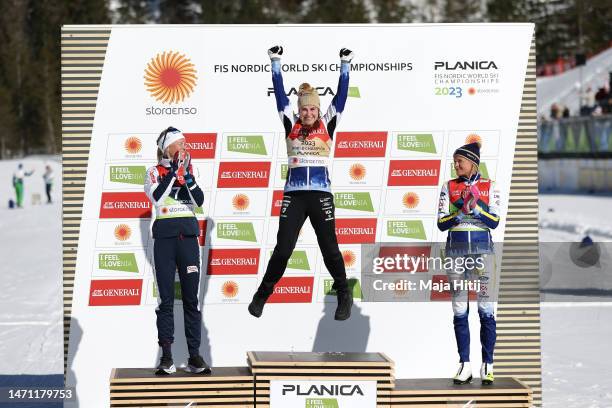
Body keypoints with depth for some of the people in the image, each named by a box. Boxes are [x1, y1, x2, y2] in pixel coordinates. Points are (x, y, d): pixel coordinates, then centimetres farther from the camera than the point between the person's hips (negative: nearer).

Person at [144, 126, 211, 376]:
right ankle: (166, 357, -1)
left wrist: (187, 177, -12)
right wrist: (174, 171, -15)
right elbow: (157, 197, -16)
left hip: (188, 236, 3)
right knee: (166, 298, -2)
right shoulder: (155, 172, 3)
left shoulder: (188, 170, 12)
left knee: (192, 298, 0)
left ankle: (194, 355, 3)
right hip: (164, 236, -3)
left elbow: (199, 201, 0)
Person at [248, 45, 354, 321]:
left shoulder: (327, 124, 6)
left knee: (329, 248, 1)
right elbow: (279, 92, 5)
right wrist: (275, 61, 3)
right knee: (282, 249, -2)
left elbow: (341, 94, 3)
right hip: (294, 194, 1)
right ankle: (263, 294, 13)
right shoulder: (290, 124, 7)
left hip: (321, 194, -1)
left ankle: (344, 295, 16)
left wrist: (345, 64, -1)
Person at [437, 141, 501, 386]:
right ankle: (465, 365, 7)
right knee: (459, 309, 2)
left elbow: (494, 222, -2)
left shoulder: (489, 187, 5)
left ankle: (487, 365, 1)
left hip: (482, 248, -1)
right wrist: (460, 211, -15)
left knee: (486, 308, -4)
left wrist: (475, 207, -15)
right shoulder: (449, 187, 7)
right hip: (456, 249, 1)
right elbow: (441, 224, 1)